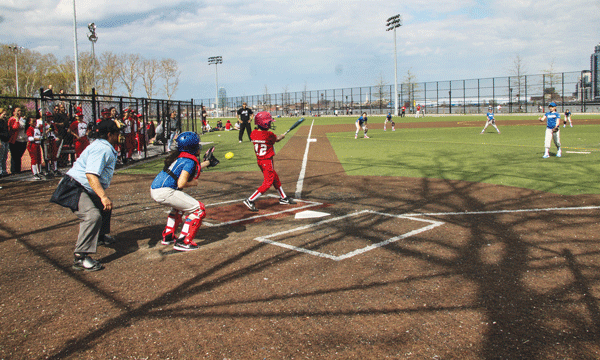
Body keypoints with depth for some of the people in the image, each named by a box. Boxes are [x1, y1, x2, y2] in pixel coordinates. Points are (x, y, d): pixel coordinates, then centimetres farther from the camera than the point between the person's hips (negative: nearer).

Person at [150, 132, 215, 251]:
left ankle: (168, 236, 34)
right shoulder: (190, 161, -11)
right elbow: (181, 184, -20)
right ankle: (182, 242, -4)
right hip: (164, 192, -10)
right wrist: (193, 183, -1)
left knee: (180, 205, 36)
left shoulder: (180, 156, 16)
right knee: (198, 209, -3)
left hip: (154, 189, 10)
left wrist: (206, 163, 43)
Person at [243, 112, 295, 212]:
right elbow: (277, 139, 1)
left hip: (259, 160, 8)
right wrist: (282, 136, 21)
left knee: (275, 178, 20)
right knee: (268, 182, -1)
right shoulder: (269, 135, -20)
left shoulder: (253, 134, -4)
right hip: (267, 161, -8)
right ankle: (250, 200, -7)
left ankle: (283, 198, 34)